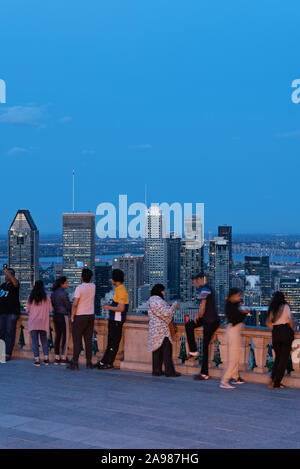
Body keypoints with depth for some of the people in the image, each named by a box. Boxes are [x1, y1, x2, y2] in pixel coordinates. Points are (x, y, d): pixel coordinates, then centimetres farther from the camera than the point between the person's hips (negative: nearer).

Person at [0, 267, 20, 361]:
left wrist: (8, 272, -41)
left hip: (12, 312, -7)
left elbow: (15, 283, -28)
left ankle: (8, 354, -7)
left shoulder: (14, 285, -3)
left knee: (10, 333, -7)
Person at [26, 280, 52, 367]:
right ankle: (46, 358, 12)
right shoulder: (46, 297, -3)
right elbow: (50, 309, 1)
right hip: (43, 322, 1)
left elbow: (27, 309, 3)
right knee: (44, 339, 13)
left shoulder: (31, 297, -3)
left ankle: (37, 359, 0)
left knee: (35, 340, 3)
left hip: (33, 322, -1)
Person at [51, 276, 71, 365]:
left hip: (55, 316, 7)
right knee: (65, 336, -1)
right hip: (63, 316, -7)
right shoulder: (64, 293, -14)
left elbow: (52, 304, 14)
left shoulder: (53, 293, 8)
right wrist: (71, 314, 8)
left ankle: (57, 358, 12)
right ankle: (63, 358, -1)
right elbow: (68, 306, -9)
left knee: (57, 336, 10)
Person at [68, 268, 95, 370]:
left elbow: (75, 304, -17)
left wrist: (72, 316, -7)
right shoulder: (93, 286, 3)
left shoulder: (79, 288, -15)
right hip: (91, 316, 5)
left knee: (77, 340, -1)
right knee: (88, 340, 7)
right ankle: (89, 363, 7)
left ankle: (75, 363, -1)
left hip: (80, 316, -5)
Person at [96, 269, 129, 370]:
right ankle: (104, 361, 18)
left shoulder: (121, 290, -18)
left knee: (113, 342, -3)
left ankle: (108, 363, 2)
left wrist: (109, 308, -13)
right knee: (111, 341, 13)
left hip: (117, 320, -10)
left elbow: (121, 308, -23)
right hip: (114, 319, 10)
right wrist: (110, 304, 12)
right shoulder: (118, 289, 13)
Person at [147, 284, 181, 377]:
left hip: (154, 329, 10)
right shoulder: (158, 301, -17)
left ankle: (156, 371, 13)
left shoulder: (151, 300, 15)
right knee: (167, 350, -5)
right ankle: (169, 371, -3)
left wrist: (170, 307, 16)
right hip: (161, 329, -10)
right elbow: (166, 313, -17)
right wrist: (174, 306, -4)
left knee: (157, 349, 11)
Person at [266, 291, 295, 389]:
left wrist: (274, 330, 15)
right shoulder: (285, 306, -4)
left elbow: (268, 323, 8)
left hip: (275, 333, 5)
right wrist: (293, 330, 4)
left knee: (277, 357, 16)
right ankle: (277, 383, -2)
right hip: (286, 331, -5)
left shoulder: (272, 309, 10)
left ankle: (272, 379, 1)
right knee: (284, 359, 1)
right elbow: (290, 320, -10)